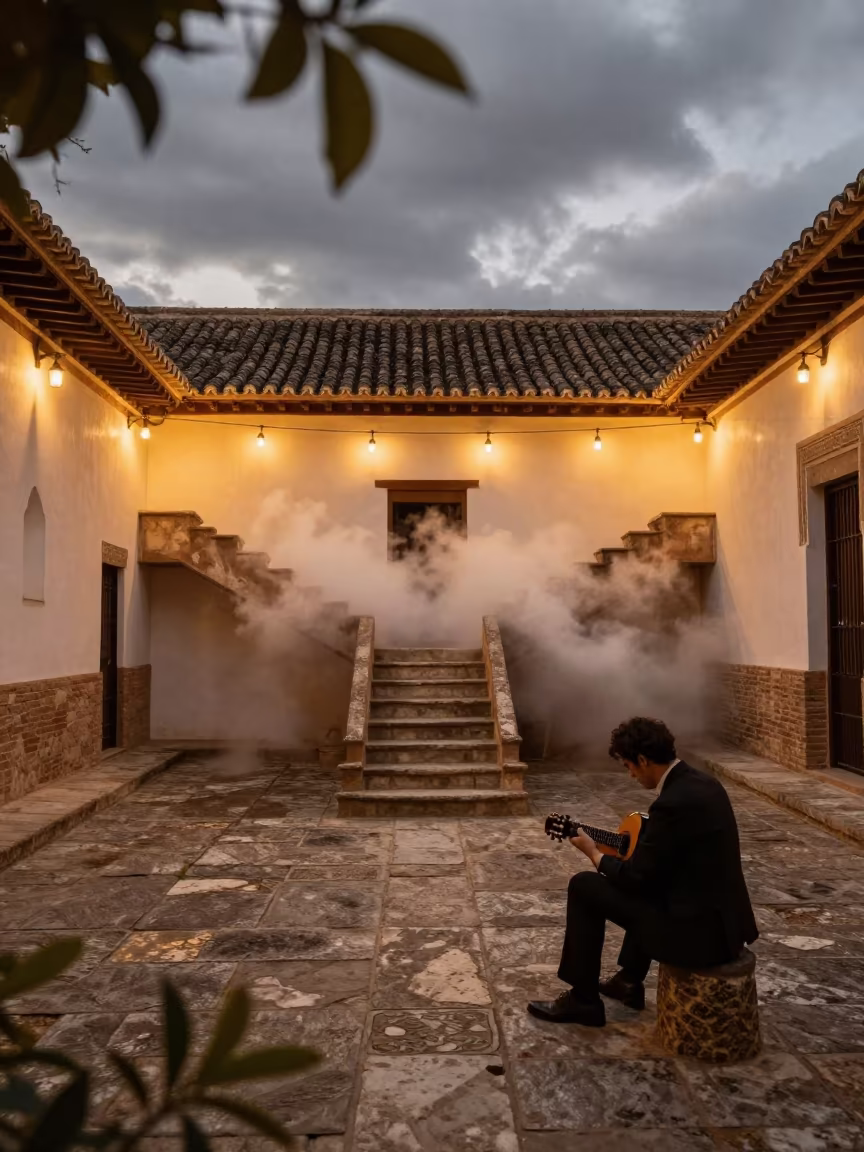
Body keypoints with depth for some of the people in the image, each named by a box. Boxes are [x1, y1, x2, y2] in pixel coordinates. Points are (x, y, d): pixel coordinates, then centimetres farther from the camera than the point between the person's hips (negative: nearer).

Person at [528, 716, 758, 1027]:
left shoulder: (673, 802, -23)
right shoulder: (703, 782, 5)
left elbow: (636, 877, -15)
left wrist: (595, 854, 1)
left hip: (697, 931, -10)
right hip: (725, 919, 10)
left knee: (585, 886, -2)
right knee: (647, 885, 35)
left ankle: (583, 999, 12)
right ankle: (629, 980, 42)